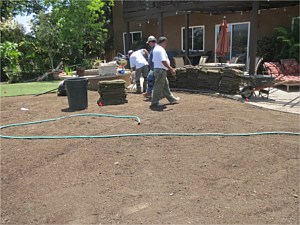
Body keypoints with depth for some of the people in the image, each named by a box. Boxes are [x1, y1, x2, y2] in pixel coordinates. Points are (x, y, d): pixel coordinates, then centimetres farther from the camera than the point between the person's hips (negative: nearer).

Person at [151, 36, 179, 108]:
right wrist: (171, 69, -23)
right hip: (161, 70, -11)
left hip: (156, 69, 11)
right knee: (158, 87, -5)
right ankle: (154, 103, 1)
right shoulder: (161, 50, -16)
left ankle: (172, 99, 25)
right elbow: (163, 61, -26)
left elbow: (153, 60, 21)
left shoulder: (156, 49, 17)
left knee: (165, 86, 16)